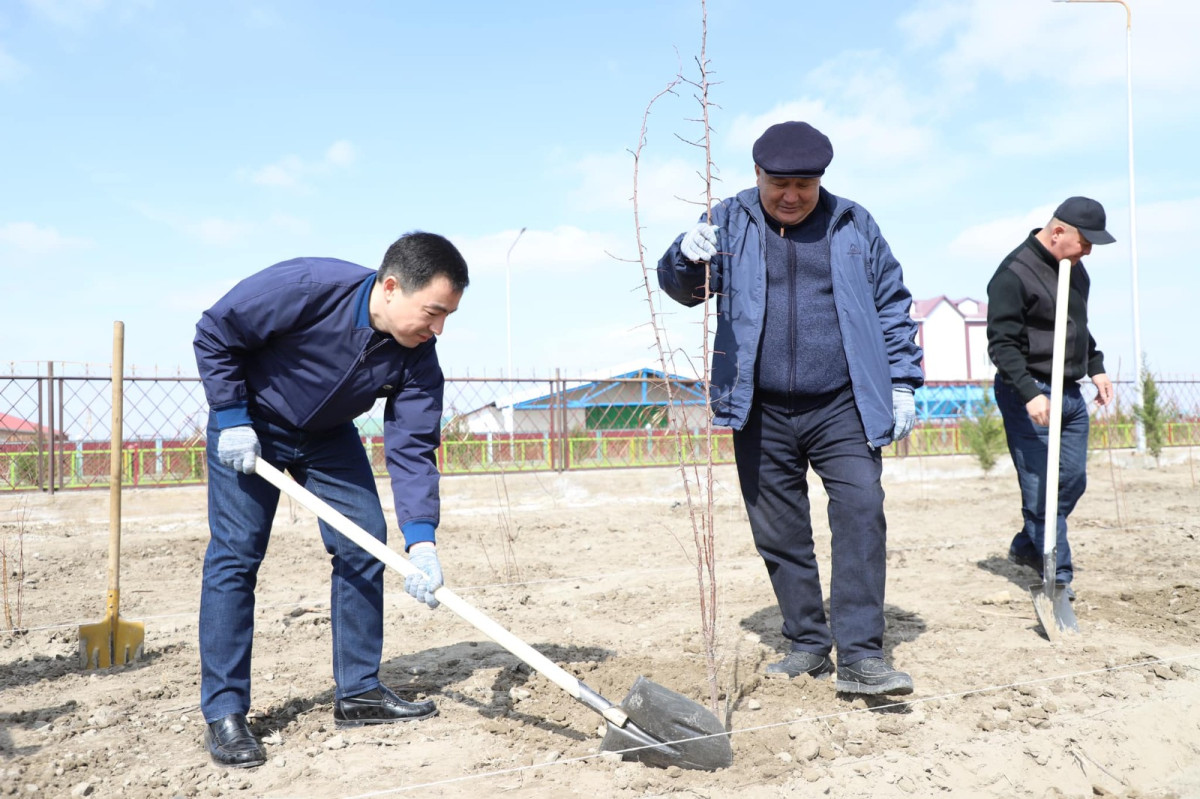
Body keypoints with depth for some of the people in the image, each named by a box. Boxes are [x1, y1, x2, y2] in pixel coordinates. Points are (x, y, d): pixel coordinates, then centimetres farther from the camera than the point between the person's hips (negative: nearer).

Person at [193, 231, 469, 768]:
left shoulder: (418, 357, -20)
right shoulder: (304, 287, -34)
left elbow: (412, 448, -20)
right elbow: (214, 334, -20)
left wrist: (421, 540, -30)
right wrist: (233, 419, -21)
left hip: (328, 435, 5)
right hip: (250, 425, -5)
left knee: (365, 545, -1)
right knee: (235, 556, -8)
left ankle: (358, 692, 11)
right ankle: (224, 713, 1)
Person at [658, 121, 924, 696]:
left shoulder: (853, 225, 8)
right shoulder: (730, 221, 6)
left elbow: (892, 305, 13)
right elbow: (681, 287, -3)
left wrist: (902, 383, 5)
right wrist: (687, 258, -27)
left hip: (843, 409, 0)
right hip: (762, 413, 1)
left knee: (861, 513, -13)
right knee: (778, 534, 7)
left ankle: (860, 657, -8)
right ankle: (808, 644, 21)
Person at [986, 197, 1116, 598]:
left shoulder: (1074, 269, 12)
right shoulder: (1013, 274, -15)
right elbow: (1002, 344, -20)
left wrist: (1095, 367, 21)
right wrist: (1030, 393, -28)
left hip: (1070, 394, 9)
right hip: (1030, 395, -9)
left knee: (1072, 480, 11)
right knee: (1041, 488, -6)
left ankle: (1026, 546, 28)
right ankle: (1058, 575, 4)